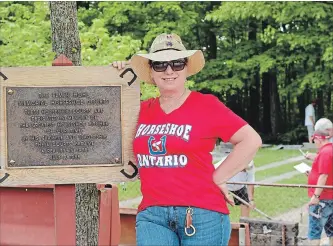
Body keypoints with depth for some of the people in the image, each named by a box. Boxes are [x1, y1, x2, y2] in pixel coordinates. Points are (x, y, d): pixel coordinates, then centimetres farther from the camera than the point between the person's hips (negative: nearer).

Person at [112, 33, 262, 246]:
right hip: (152, 215, 3)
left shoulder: (206, 105, -1)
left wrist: (219, 178, -3)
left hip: (202, 214, -3)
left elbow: (251, 140, -4)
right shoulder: (142, 110, 11)